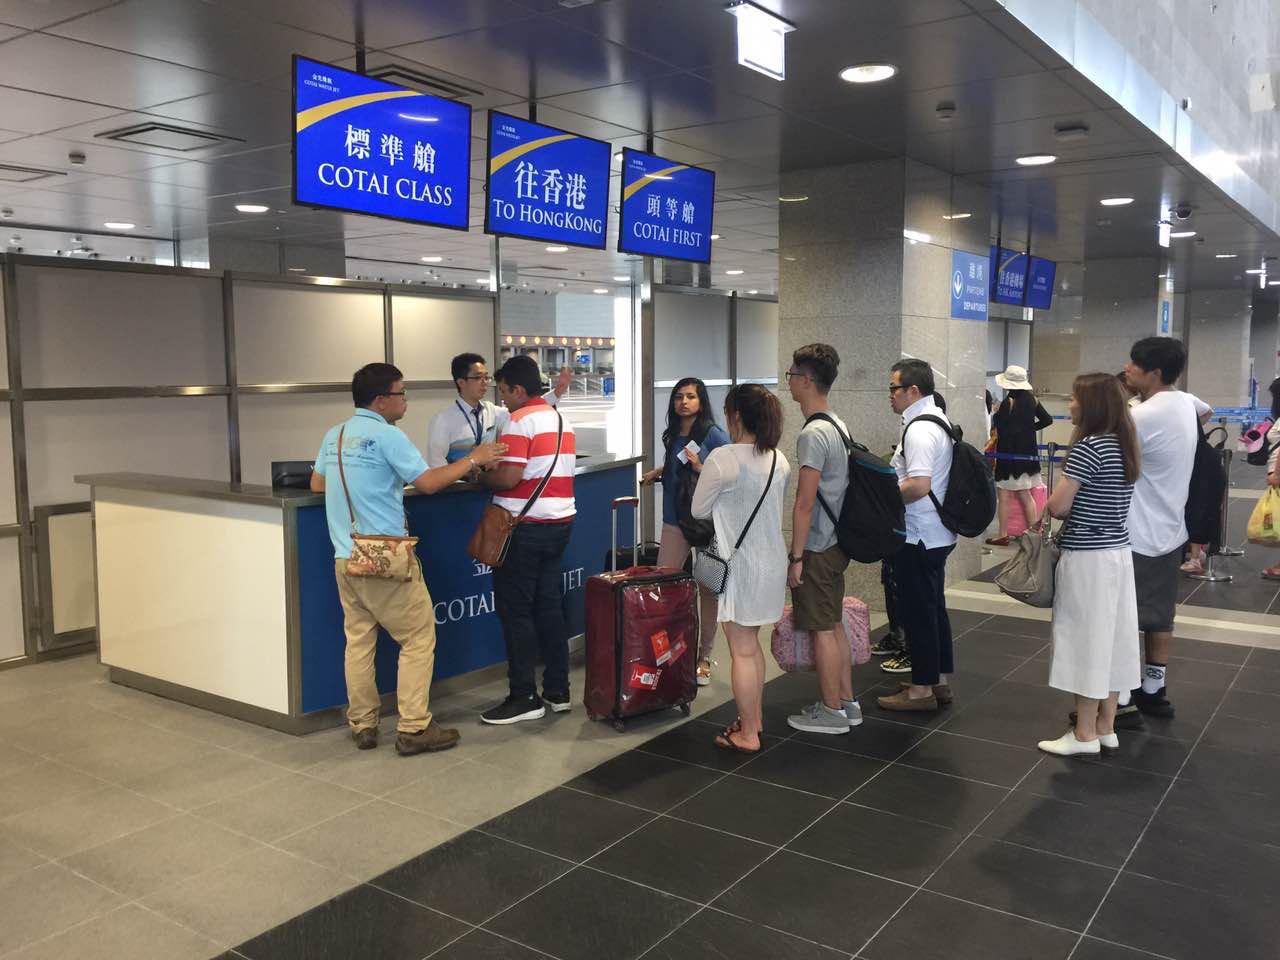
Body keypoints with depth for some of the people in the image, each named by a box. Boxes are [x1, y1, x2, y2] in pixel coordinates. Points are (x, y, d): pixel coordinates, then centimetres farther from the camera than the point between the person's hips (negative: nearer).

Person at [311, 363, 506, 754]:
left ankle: (362, 726, 17)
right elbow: (427, 483, -13)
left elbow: (317, 484, 22)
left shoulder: (333, 436, 12)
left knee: (358, 641, 12)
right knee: (419, 638, 2)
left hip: (345, 558, 7)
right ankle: (413, 729, 1)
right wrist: (472, 460, -4)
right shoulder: (387, 435, -11)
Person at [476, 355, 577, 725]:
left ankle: (524, 698, 4)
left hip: (525, 527, -8)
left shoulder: (521, 421, -13)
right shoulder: (561, 420, 14)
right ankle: (557, 692, 18)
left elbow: (509, 477, -21)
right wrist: (492, 468, 14)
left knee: (515, 611, 0)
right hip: (560, 522, 8)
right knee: (548, 607, 13)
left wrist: (479, 475, -3)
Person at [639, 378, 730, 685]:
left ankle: (703, 658, 16)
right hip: (674, 519, 6)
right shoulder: (672, 435, 13)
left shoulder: (714, 434, -8)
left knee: (707, 589, 4)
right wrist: (659, 472, 16)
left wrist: (702, 469, -21)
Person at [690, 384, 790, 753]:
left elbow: (699, 511, -8)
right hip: (773, 561, 8)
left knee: (742, 651, 2)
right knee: (752, 644, 21)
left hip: (741, 565, -7)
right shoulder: (779, 459, 4)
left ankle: (747, 735, 11)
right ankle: (755, 719, 31)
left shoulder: (723, 458, -18)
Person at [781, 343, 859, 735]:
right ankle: (847, 703, 27)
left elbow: (804, 503, -22)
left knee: (822, 630, 1)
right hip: (836, 543, 9)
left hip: (816, 548, -9)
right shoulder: (839, 426, 10)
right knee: (834, 625, 17)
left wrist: (796, 556, -17)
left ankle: (831, 711, 12)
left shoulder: (813, 434, -20)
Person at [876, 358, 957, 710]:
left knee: (918, 612, -1)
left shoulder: (919, 430, -20)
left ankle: (921, 689, 9)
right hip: (937, 533, 10)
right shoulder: (938, 419, 13)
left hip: (918, 538, -10)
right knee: (934, 607, 18)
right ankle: (940, 679, 29)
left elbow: (919, 485, -29)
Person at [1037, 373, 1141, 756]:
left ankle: (1085, 735, 9)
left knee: (1085, 639, 0)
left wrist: (1051, 502, 2)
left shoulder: (1088, 447, -18)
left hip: (1087, 557, -9)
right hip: (1118, 552, 9)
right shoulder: (1124, 446, 9)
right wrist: (1073, 501, 9)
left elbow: (1058, 506, -17)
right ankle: (1106, 728, 23)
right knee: (1111, 638, 13)